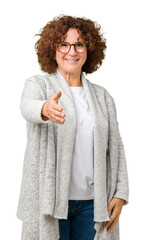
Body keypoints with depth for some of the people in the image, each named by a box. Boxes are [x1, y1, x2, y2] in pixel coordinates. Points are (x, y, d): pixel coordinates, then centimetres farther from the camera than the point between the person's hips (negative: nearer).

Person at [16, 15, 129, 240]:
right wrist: (45, 109, -46)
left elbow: (116, 148, 10)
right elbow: (28, 106, -22)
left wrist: (120, 194, 2)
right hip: (50, 198, -3)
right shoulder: (38, 84, 1)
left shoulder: (102, 96, 11)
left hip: (91, 201, 3)